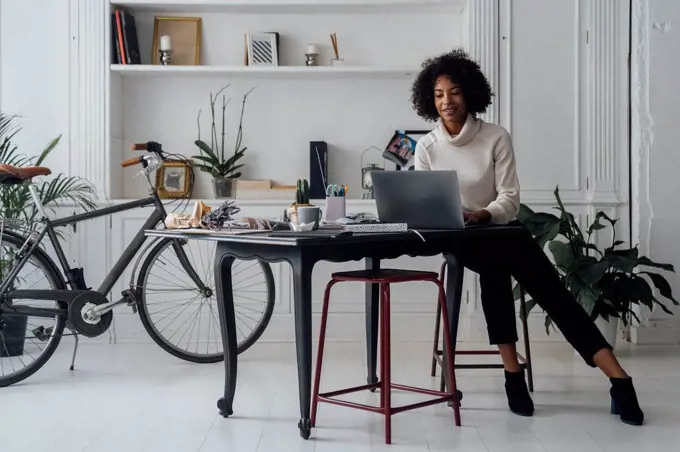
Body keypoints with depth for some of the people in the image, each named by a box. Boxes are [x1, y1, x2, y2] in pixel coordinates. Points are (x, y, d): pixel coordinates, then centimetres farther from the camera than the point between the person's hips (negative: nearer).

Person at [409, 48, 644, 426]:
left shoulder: (496, 137, -6)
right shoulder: (427, 148, -1)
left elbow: (510, 197, -10)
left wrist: (483, 215, -30)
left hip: (504, 230, 0)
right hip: (461, 240, 0)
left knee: (553, 291, -17)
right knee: (493, 265, -35)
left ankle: (620, 381, -22)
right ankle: (513, 374, -29)